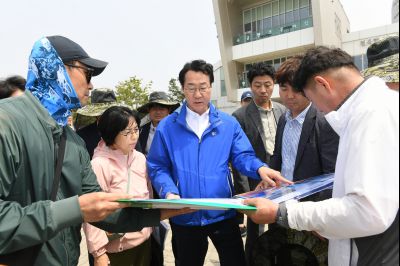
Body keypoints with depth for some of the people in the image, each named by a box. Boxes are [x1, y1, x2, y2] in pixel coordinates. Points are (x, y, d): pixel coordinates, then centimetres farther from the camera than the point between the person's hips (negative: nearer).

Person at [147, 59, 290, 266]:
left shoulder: (228, 123, 0)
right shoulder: (167, 127, -4)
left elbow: (242, 156, -4)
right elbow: (157, 167, -3)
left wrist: (260, 168, -25)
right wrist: (169, 193, -19)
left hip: (223, 214, 1)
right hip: (184, 217, 0)